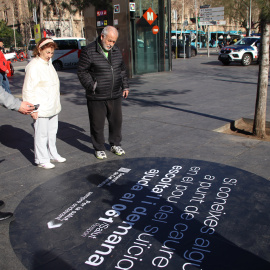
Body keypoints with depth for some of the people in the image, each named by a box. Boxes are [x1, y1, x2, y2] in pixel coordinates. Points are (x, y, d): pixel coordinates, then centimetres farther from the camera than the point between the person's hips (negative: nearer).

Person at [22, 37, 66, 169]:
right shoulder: (33, 66, -15)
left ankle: (52, 155, 32)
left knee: (52, 132, 18)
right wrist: (33, 108, -18)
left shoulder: (48, 63, 12)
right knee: (41, 134, 0)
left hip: (52, 107, 9)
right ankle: (41, 160, 12)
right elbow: (28, 89, -16)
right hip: (41, 109, -9)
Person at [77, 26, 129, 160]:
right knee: (97, 124, 4)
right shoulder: (89, 51, -9)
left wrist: (125, 86, 16)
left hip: (115, 95, 5)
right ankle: (99, 148, 21)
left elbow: (122, 69, 20)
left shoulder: (116, 50, 10)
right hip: (96, 98, -5)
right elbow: (82, 72, -7)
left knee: (116, 121, 14)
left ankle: (115, 144, 33)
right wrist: (92, 87, -14)